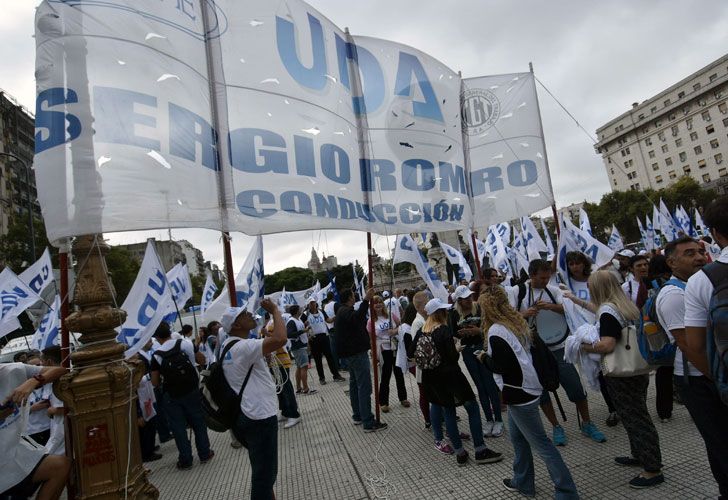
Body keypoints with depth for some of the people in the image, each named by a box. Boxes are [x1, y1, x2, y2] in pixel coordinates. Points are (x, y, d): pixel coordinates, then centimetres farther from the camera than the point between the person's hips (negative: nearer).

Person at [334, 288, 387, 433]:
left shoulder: (341, 312, 16)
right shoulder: (347, 311, -17)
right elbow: (356, 317, -41)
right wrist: (366, 300, -48)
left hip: (349, 354, 11)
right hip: (357, 353, -11)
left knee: (354, 384, 18)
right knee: (364, 387, -9)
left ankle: (357, 416, 27)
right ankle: (368, 423, -8)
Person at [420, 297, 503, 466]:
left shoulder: (423, 331, 2)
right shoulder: (444, 330, -18)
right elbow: (453, 357, -20)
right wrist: (457, 348, 2)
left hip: (432, 378, 7)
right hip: (449, 375, -7)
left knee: (448, 412, 14)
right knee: (473, 408, 6)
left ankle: (460, 453, 19)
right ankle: (480, 451, 8)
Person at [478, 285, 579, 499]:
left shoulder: (496, 331, -22)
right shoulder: (516, 321, 4)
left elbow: (502, 366, -21)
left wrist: (485, 358, -5)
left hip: (519, 392, -9)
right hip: (526, 387, 9)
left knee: (540, 443, 3)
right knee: (518, 437, 20)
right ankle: (522, 482, 33)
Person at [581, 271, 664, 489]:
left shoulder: (608, 311, -21)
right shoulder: (628, 306, 6)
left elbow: (607, 345, -29)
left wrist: (584, 346, -13)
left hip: (621, 376, -9)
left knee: (635, 418, 2)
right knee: (637, 415, 20)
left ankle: (653, 469, 12)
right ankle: (640, 455, 35)